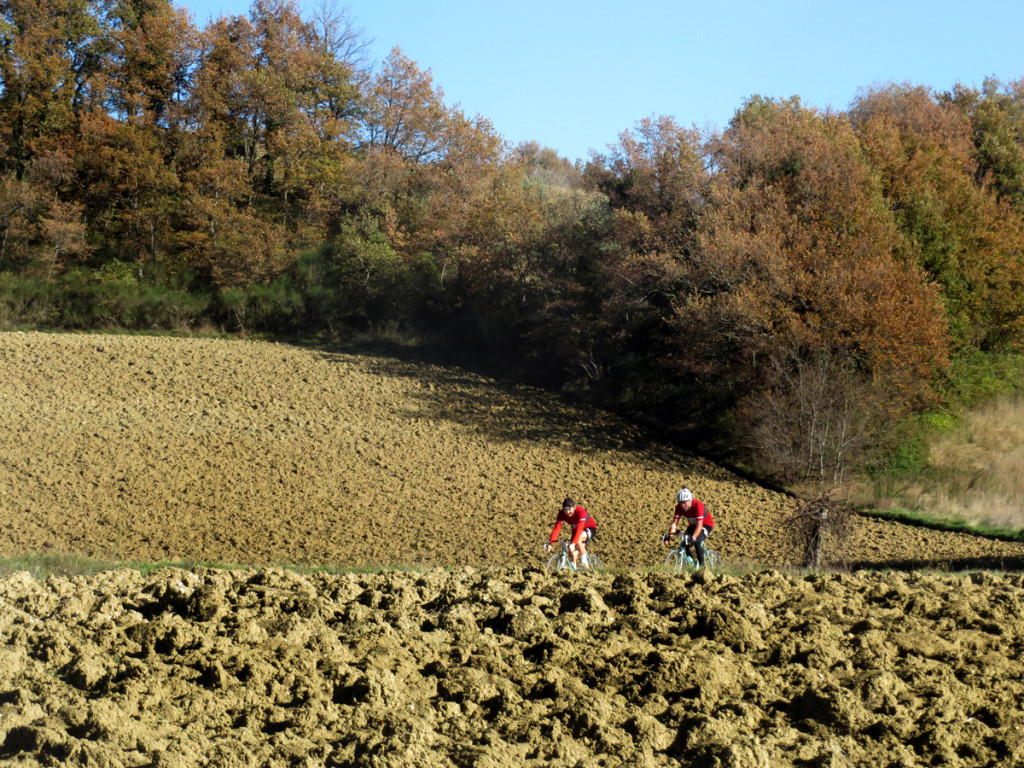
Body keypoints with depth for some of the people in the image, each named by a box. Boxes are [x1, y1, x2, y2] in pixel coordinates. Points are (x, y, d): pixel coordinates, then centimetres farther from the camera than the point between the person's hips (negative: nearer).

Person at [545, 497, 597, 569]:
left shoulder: (581, 512, -35)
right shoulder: (562, 513, -21)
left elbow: (579, 529, -46)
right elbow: (556, 529, -27)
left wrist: (573, 543, -57)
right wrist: (550, 543, -40)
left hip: (590, 529, -5)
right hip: (575, 530, 5)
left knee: (578, 538, -35)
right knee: (573, 553, -11)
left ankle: (584, 562, -22)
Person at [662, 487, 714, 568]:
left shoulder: (697, 505, -35)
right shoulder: (679, 507, -19)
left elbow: (699, 525, -40)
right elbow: (674, 523, -21)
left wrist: (693, 538, -51)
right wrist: (669, 536, -36)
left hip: (706, 524, -6)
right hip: (693, 525, 6)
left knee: (697, 542, -29)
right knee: (684, 544, -15)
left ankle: (701, 565, -15)